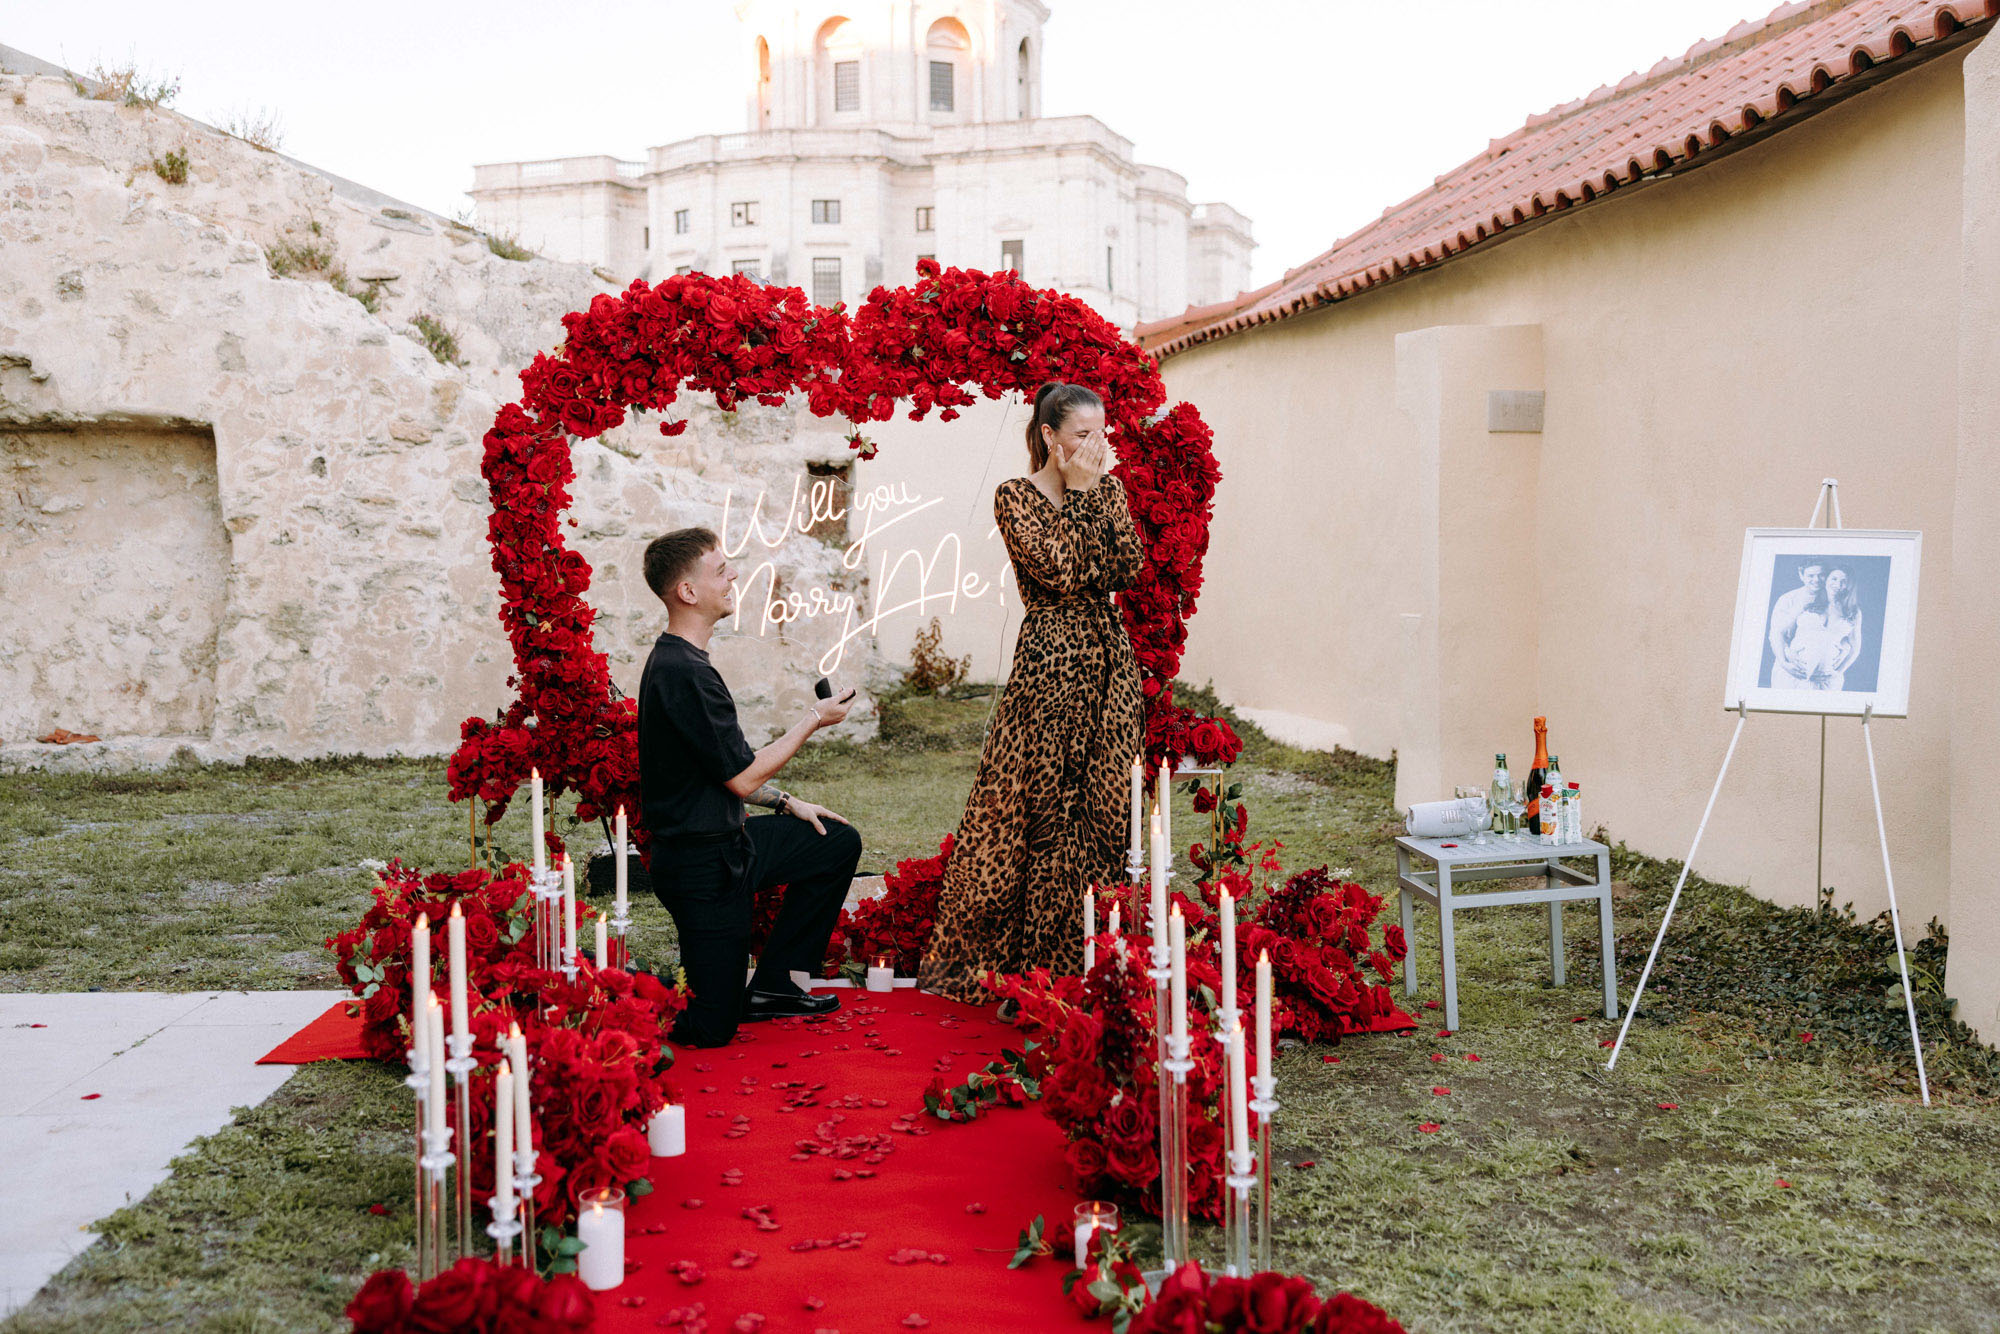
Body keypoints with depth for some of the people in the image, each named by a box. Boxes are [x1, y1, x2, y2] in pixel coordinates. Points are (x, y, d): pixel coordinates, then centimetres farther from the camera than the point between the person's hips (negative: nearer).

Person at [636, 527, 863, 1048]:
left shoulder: (675, 660, 10)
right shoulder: (684, 673, -24)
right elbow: (743, 775, -19)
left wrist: (786, 803, 15)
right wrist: (812, 720, -6)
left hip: (725, 839, 10)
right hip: (702, 863, -10)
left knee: (839, 843, 18)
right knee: (711, 1029, -5)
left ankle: (771, 985, 19)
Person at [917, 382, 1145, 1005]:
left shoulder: (1106, 490, 12)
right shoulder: (1016, 496, -4)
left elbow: (1126, 568, -2)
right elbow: (1063, 572, -17)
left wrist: (1097, 493, -6)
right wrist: (1078, 493, -10)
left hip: (1110, 661, 5)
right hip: (1051, 663, -5)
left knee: (1102, 806, 6)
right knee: (1039, 806, -2)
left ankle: (1087, 954, 15)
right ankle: (1027, 958, 10)